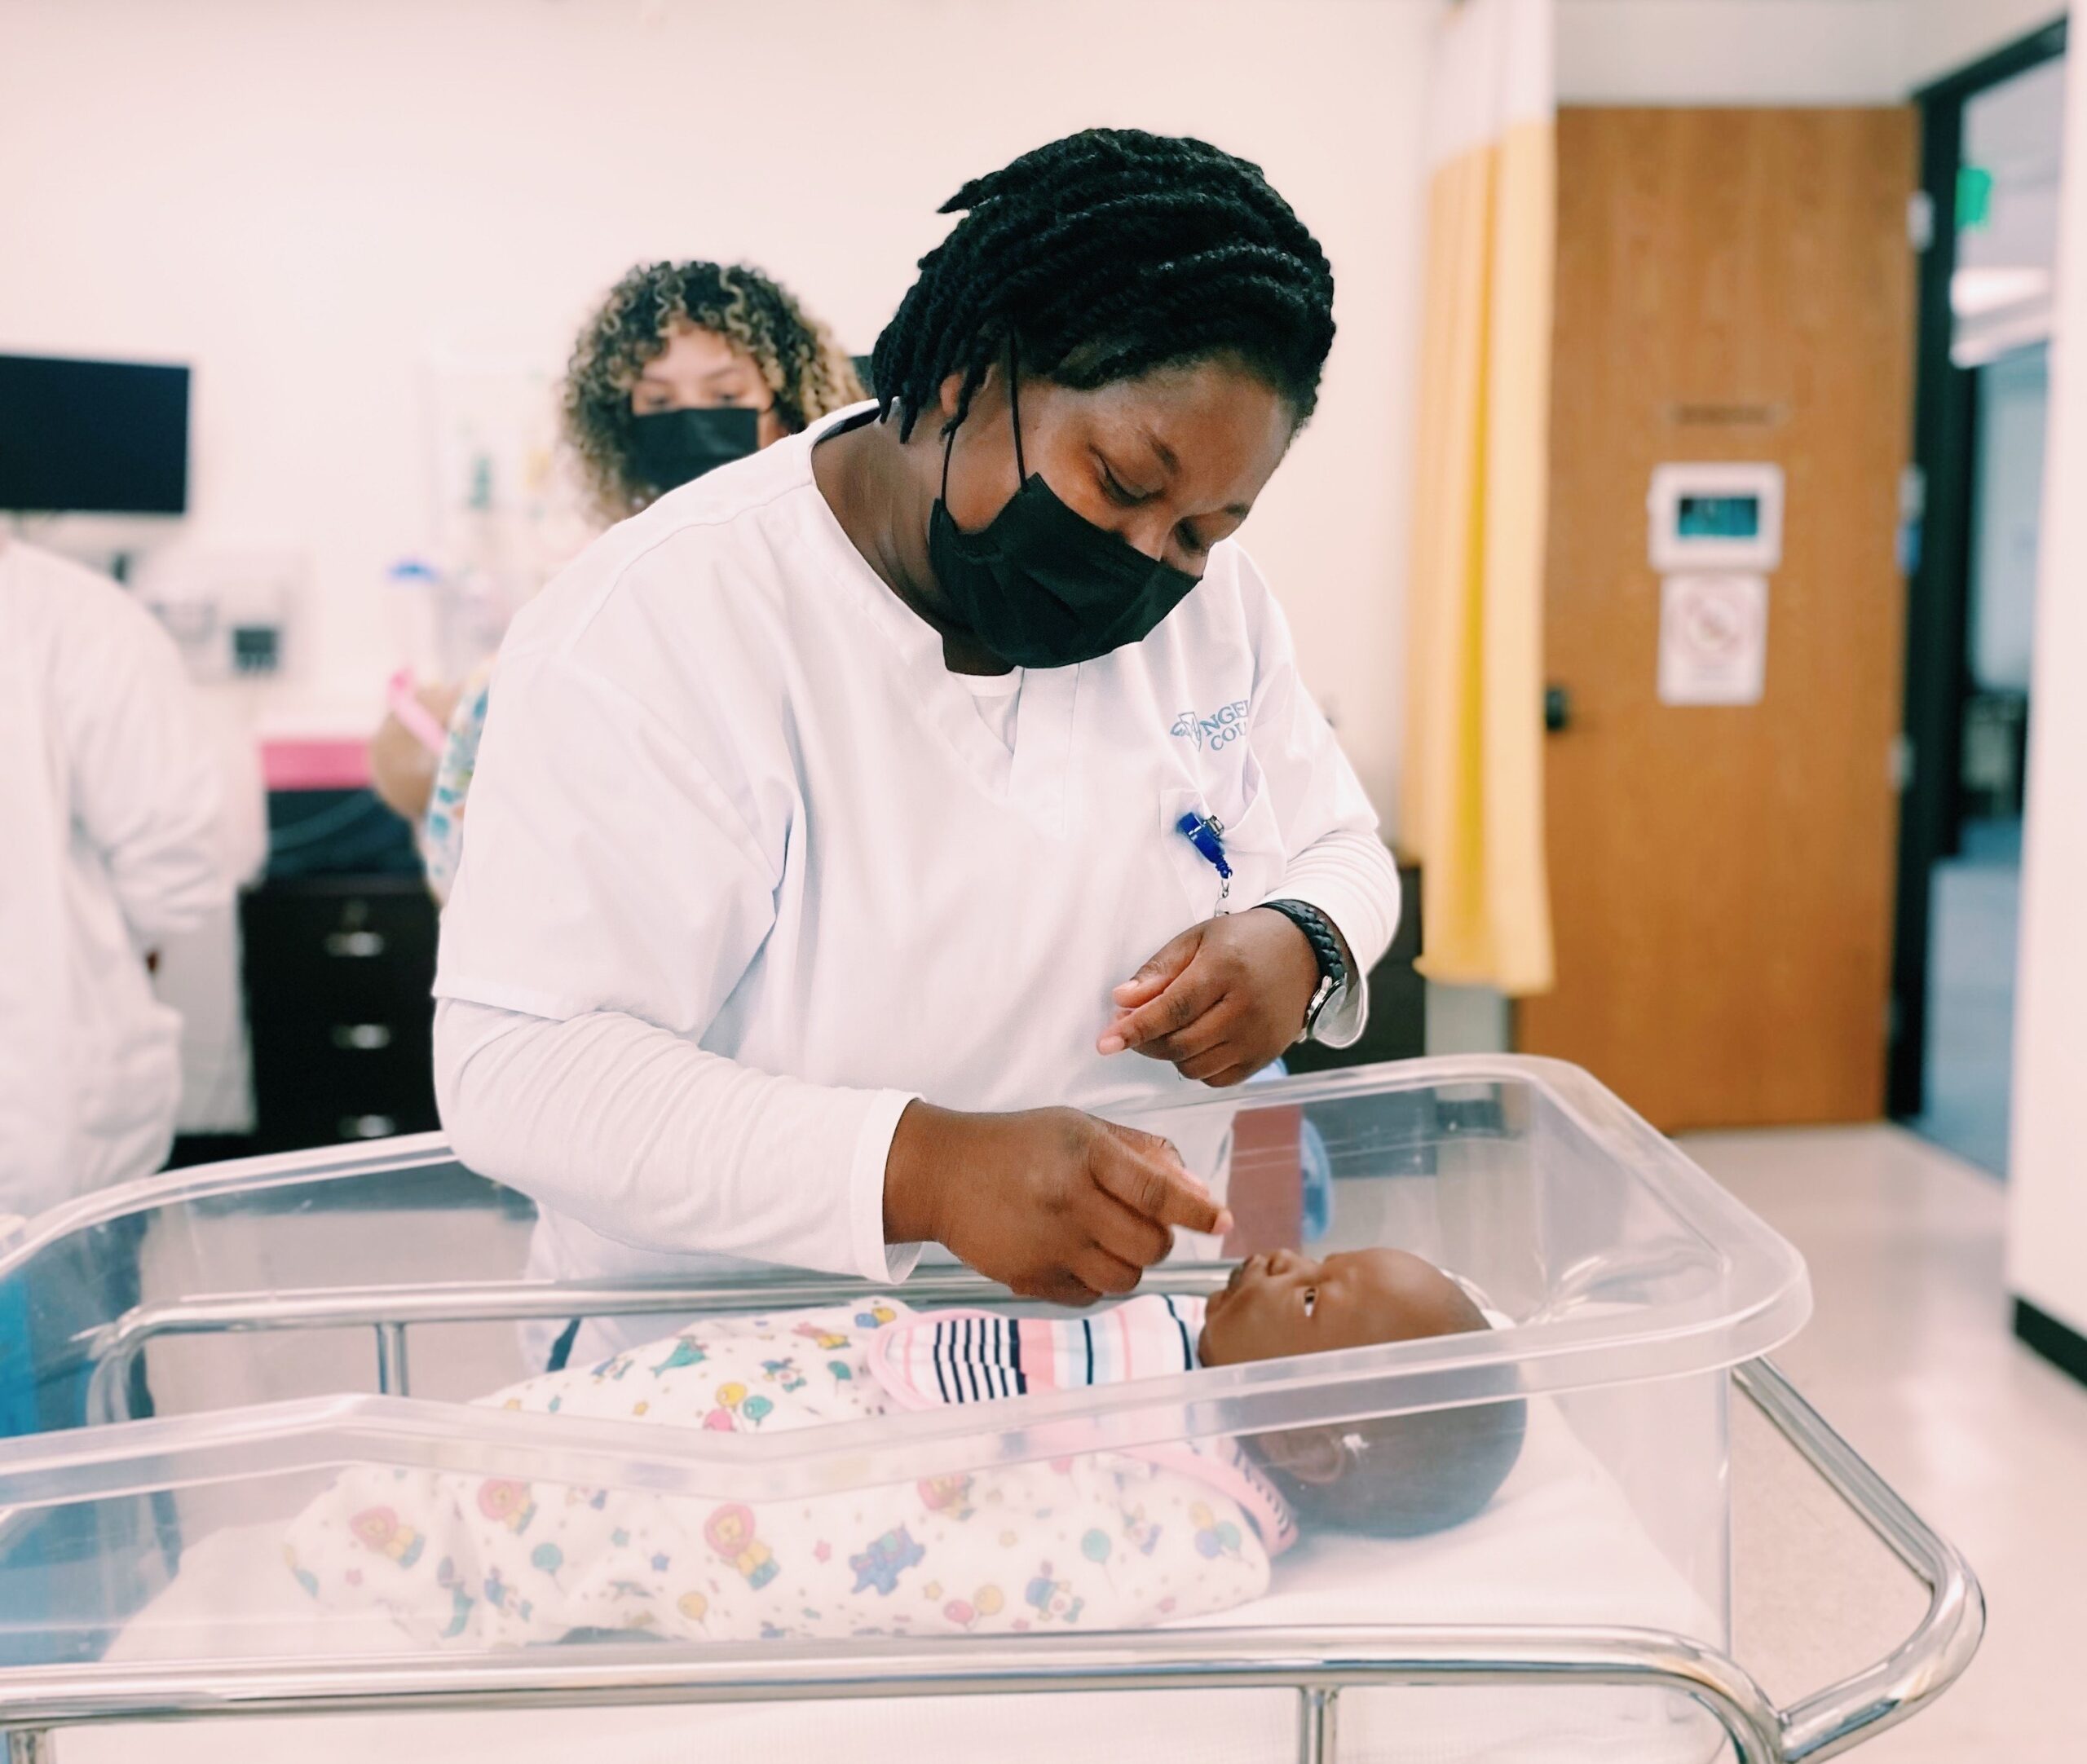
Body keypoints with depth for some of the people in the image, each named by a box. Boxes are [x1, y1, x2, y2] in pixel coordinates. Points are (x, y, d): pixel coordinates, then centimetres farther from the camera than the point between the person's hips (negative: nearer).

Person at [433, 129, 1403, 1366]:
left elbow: (1338, 846, 17)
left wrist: (1302, 946, -9)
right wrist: (927, 1171, -35)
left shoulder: (1207, 591, 4)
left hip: (1151, 1324, 6)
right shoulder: (658, 624, -15)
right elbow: (516, 1068, -22)